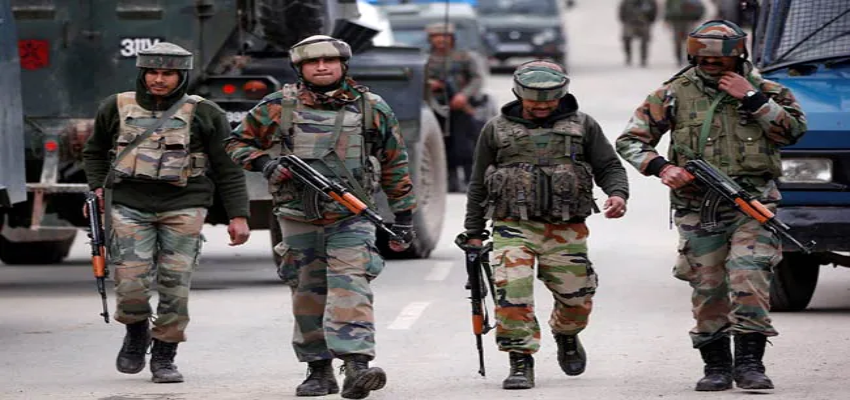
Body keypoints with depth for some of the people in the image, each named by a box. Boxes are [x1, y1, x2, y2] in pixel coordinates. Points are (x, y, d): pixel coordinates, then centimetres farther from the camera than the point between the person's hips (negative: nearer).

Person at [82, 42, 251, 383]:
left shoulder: (204, 114, 3)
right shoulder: (117, 108, 8)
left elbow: (228, 169, 5)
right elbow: (95, 152, 24)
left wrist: (238, 215, -1)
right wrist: (97, 188, 9)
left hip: (182, 208, -1)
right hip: (130, 206, 1)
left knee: (175, 285, -6)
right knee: (131, 283, -9)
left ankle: (164, 357, 7)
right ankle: (136, 334, 21)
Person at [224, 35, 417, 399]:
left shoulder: (372, 109, 6)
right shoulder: (278, 108, 4)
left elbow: (395, 165, 13)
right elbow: (238, 143, 12)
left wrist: (403, 216, 12)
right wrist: (266, 164, -7)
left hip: (351, 219, -1)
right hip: (299, 219, 2)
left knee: (350, 288, -17)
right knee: (308, 295, 6)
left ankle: (357, 366, -28)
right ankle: (319, 370, 17)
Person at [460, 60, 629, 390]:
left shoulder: (583, 126, 11)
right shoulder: (497, 130, 11)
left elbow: (609, 167, 10)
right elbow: (478, 185, 16)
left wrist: (617, 193, -12)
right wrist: (473, 233, 14)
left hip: (566, 230, 1)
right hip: (514, 227, -1)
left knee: (576, 298, 4)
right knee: (512, 292, -18)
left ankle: (567, 337, 37)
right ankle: (521, 363, -10)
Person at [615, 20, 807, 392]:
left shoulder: (762, 90, 5)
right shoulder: (676, 94, 3)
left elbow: (793, 130, -9)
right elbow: (630, 140, 5)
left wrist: (752, 99, -13)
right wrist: (660, 167, -12)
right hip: (698, 210, 1)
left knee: (750, 278, -16)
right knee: (708, 288, 1)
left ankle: (749, 362, -13)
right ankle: (716, 365, 12)